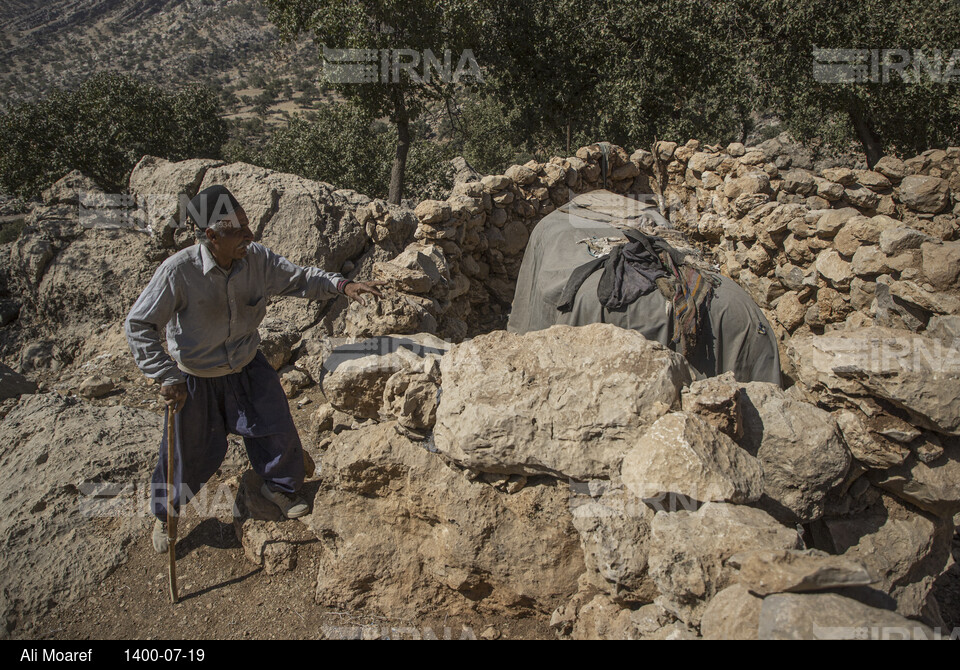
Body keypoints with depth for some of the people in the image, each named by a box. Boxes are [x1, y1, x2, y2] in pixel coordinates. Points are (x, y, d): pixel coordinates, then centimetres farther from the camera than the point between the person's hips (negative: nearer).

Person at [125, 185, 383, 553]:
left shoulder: (256, 258, -18)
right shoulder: (178, 271, -30)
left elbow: (298, 278, -6)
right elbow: (138, 326, -22)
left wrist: (343, 285, -24)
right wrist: (167, 378, -25)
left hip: (247, 368, 4)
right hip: (195, 380, -3)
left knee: (278, 432, 12)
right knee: (188, 453, 11)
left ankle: (279, 487, 44)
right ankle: (164, 515, 41)